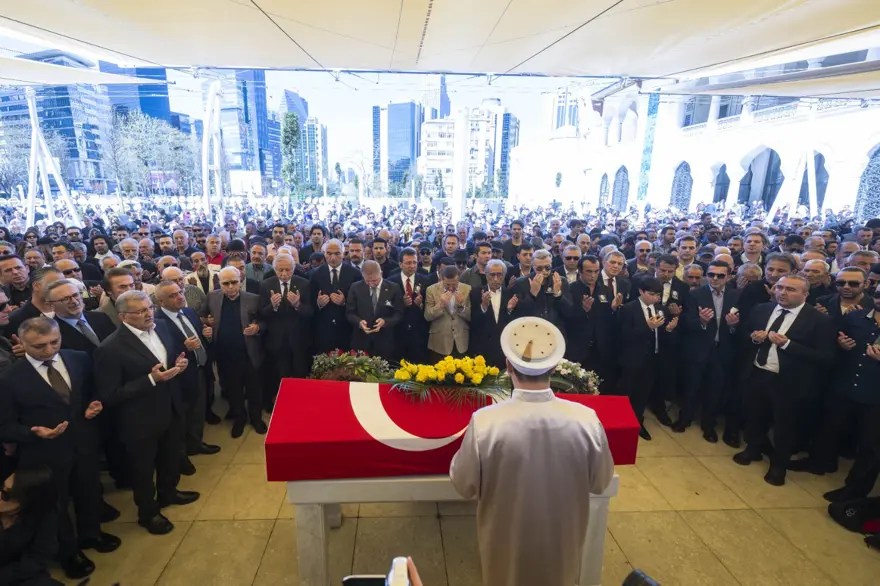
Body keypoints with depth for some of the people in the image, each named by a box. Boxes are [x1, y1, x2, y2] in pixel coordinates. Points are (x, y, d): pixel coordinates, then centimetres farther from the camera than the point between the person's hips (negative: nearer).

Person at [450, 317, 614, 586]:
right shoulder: (587, 419, -24)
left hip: (507, 542, -1)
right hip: (563, 541, 1)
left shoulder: (484, 422, -30)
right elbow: (600, 482, -7)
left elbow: (463, 485, -14)